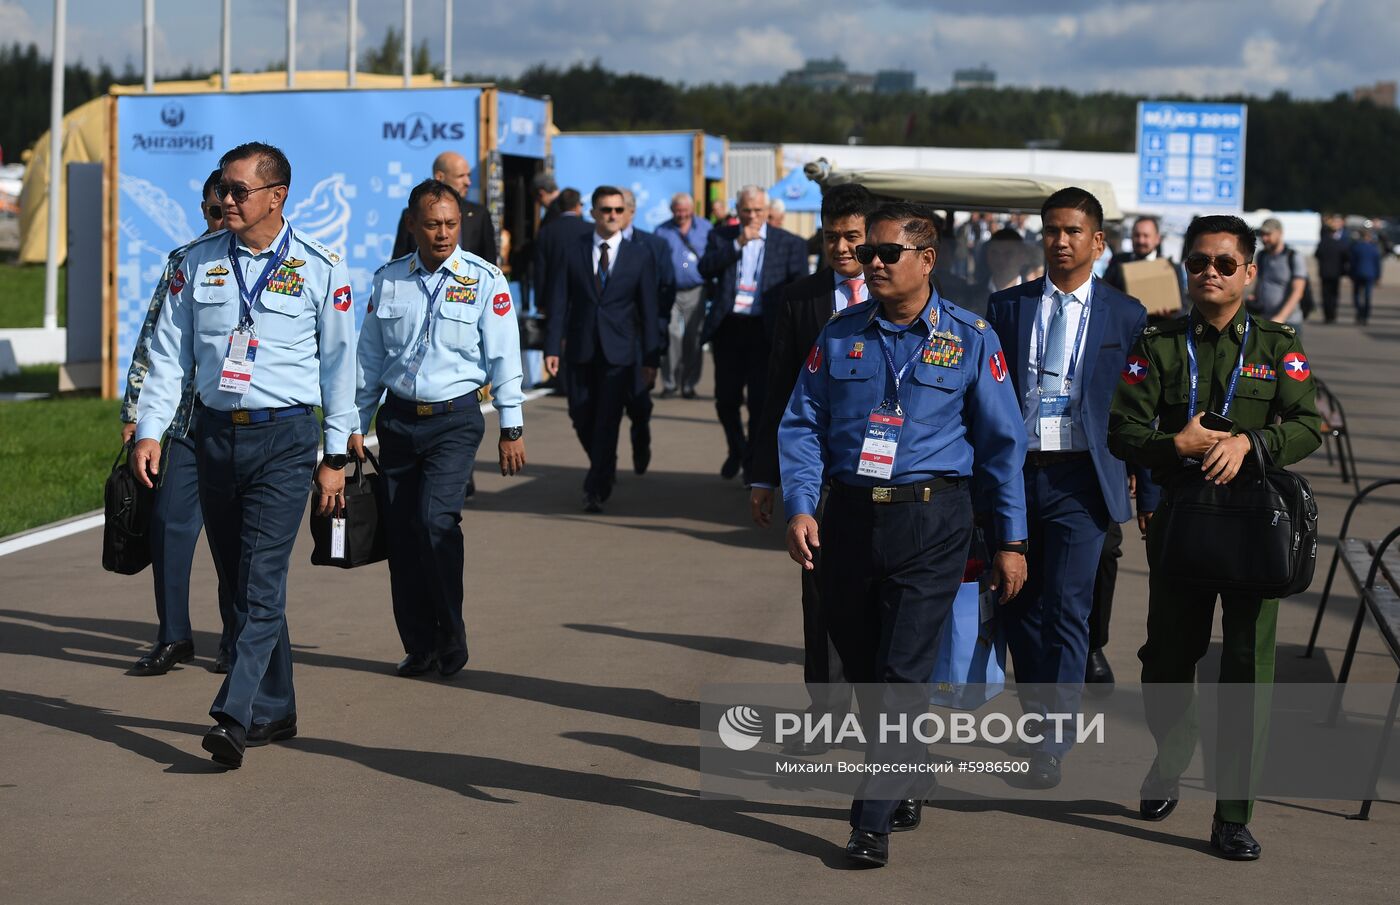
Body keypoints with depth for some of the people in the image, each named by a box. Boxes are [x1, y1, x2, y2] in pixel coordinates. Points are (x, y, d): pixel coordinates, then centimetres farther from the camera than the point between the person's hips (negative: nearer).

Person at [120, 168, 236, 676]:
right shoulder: (182, 263, 9)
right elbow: (152, 341, 13)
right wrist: (134, 411, 10)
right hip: (185, 419, 2)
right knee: (169, 522, -2)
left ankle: (236, 638, 18)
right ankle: (173, 637, 10)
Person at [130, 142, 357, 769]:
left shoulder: (320, 268, -2)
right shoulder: (199, 262, 7)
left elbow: (339, 362, 1)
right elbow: (169, 352, 9)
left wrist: (334, 457, 0)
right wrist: (149, 431, 0)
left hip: (284, 439, -4)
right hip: (215, 434, 4)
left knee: (261, 581, -13)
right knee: (238, 580, 9)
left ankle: (234, 717, -20)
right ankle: (275, 711, 20)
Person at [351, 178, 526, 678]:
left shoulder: (484, 280, -3)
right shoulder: (388, 280, 6)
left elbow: (503, 357, -1)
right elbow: (370, 356, 13)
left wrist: (511, 429, -3)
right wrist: (357, 423, 13)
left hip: (455, 418, -4)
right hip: (398, 418, 4)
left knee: (436, 519, -17)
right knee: (401, 532, 2)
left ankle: (451, 640, -2)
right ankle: (419, 646, 12)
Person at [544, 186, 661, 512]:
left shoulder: (639, 256, 3)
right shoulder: (572, 252, 4)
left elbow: (648, 310, 4)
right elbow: (559, 303, 2)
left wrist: (651, 358, 0)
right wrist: (553, 347, -7)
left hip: (619, 352, -2)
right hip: (580, 349, 2)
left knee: (607, 421, -6)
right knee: (582, 419, 6)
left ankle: (596, 490, 0)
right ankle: (605, 468, 32)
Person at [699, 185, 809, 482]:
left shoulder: (789, 244, 2)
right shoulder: (721, 237, 8)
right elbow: (706, 269, -8)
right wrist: (738, 244, -17)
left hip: (765, 331, -2)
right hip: (728, 328, 2)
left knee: (760, 400, -1)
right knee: (726, 398, 8)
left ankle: (753, 461, 15)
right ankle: (737, 450, 33)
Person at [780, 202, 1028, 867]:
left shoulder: (969, 339, 1)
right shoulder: (840, 335, 7)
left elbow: (1002, 441, 4)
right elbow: (802, 425, 7)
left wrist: (1011, 541, 3)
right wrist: (799, 507, -9)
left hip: (930, 521, -3)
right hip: (849, 516, 4)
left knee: (901, 672, -10)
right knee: (861, 671, 11)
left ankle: (874, 820, -7)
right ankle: (901, 789, 31)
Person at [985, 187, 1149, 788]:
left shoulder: (1125, 316, 4)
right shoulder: (1008, 307, 9)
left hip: (1079, 479, -3)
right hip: (1014, 471, 3)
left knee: (1067, 612, -6)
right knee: (1017, 605, 9)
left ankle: (1052, 746, -1)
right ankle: (1036, 712, 28)